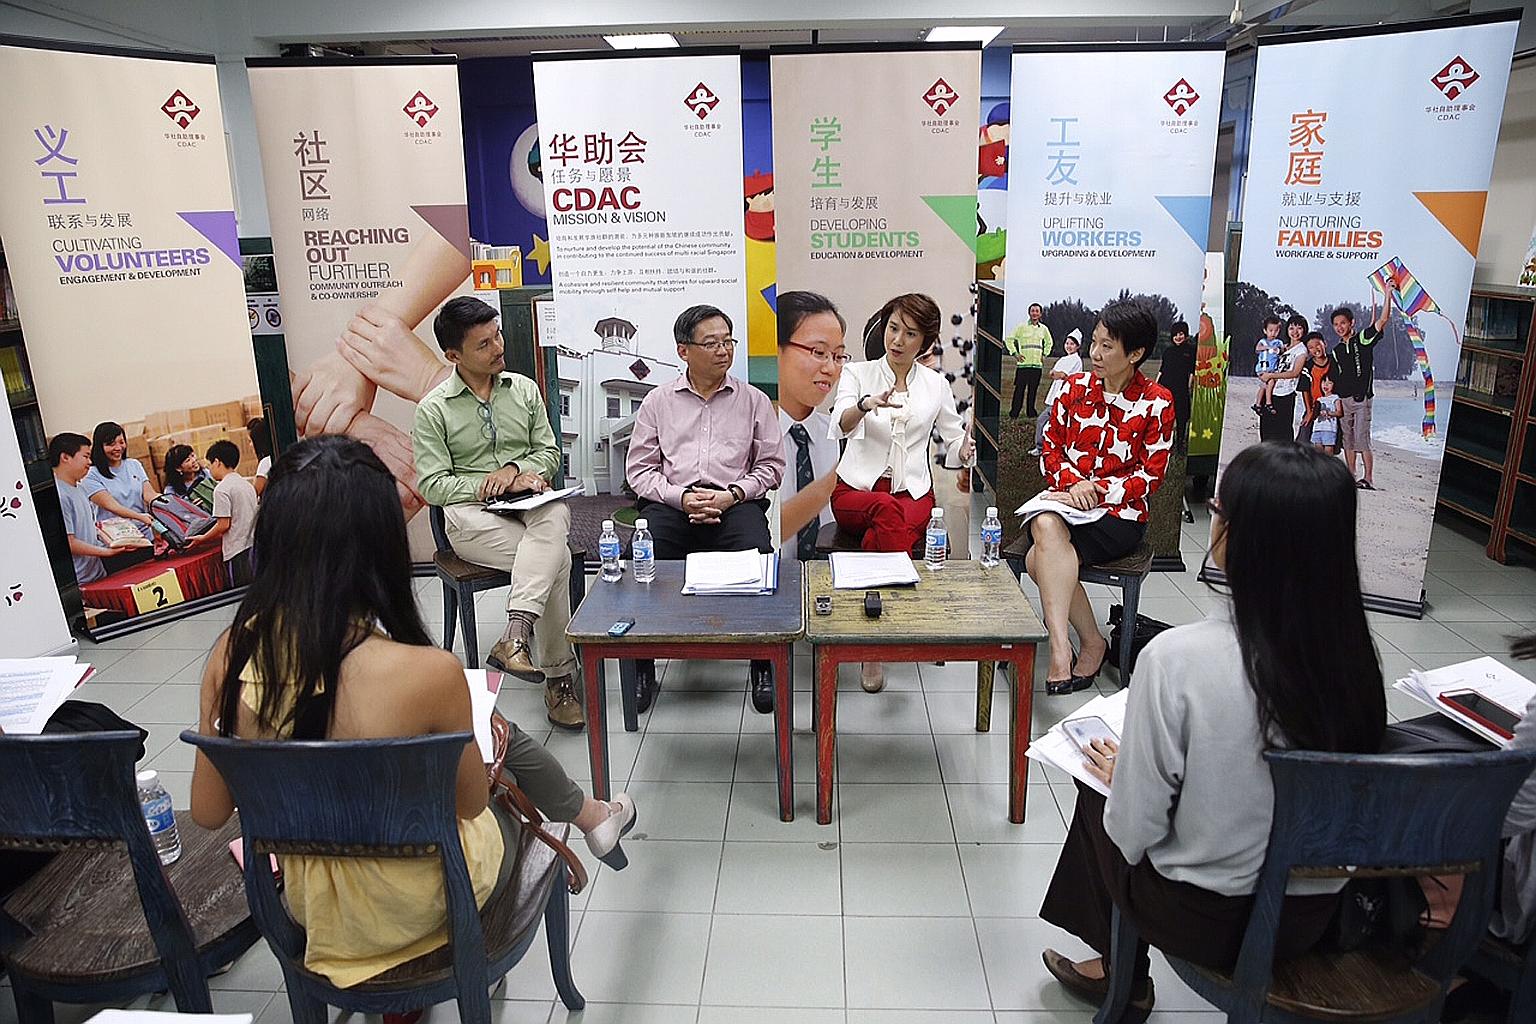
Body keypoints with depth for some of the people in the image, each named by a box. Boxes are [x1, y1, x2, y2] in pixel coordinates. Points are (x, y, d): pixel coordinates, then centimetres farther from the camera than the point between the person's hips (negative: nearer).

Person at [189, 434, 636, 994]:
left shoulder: (230, 655, -19)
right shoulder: (428, 673, -34)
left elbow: (209, 814, -5)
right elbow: (470, 801, -14)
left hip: (311, 906, 4)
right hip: (419, 907, -4)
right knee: (503, 735, 24)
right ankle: (593, 819, 53)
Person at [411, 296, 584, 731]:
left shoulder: (524, 389, 12)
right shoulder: (433, 409, 2)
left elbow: (550, 453, 13)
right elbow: (432, 484, -4)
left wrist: (514, 469, -9)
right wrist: (492, 485, -16)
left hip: (531, 504, 3)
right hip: (472, 516, -3)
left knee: (554, 516, -38)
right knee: (555, 559, -32)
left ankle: (515, 636, -44)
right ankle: (559, 676, -26)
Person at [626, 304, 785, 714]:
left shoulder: (754, 400, 16)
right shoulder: (658, 402, 16)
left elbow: (771, 465, 11)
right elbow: (639, 469, 11)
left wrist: (731, 495, -7)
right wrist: (680, 497, -7)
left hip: (736, 502, 0)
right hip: (671, 503, 1)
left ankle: (763, 665, -17)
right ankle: (641, 665, -12)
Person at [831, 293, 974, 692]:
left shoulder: (935, 384, 10)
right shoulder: (857, 373, 3)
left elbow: (954, 443, 15)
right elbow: (839, 426, -16)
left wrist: (964, 450, -11)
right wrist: (866, 404, -39)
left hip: (912, 492, 1)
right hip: (855, 489, -1)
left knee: (881, 533, -35)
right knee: (886, 509, -39)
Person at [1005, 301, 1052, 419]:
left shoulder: (1044, 329, 12)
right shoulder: (1021, 327, -1)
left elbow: (1049, 343, 30)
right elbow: (1009, 340, 3)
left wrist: (1045, 354, 18)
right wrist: (1015, 354, -5)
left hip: (1037, 364, 4)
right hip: (1023, 363, -4)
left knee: (1033, 389, 6)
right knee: (1019, 388, -6)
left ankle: (1031, 413, 14)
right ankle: (1014, 414, -3)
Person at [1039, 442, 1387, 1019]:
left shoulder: (1177, 658, -28)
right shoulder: (1355, 656, -14)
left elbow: (1135, 831, -19)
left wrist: (1121, 773, 3)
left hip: (1205, 921, -4)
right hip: (1314, 918, 5)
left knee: (1097, 797, 23)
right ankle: (1118, 964, 41)